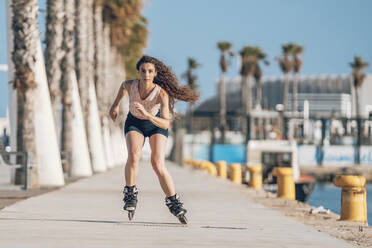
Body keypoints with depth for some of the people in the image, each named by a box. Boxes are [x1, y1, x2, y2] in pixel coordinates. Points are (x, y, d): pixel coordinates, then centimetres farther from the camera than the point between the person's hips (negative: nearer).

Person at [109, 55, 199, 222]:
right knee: (133, 156, -26)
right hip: (134, 124, 2)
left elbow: (166, 123, -39)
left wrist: (147, 114, -52)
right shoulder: (130, 85, -25)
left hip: (156, 124, -2)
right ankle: (130, 194, -8)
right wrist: (116, 105, 12)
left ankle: (173, 202, -3)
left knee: (158, 164, -18)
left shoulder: (161, 93, -33)